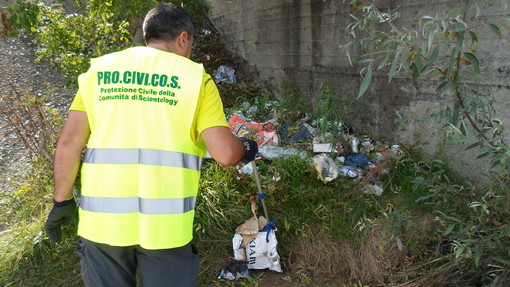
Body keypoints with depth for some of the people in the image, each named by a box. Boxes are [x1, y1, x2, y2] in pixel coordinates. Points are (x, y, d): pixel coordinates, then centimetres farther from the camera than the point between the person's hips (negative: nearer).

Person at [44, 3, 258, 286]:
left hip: (102, 218, 3)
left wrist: (63, 200, 13)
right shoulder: (194, 77, 0)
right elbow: (225, 153, -8)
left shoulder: (100, 70, 8)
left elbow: (68, 143, 2)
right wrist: (246, 148, 13)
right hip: (165, 221, -2)